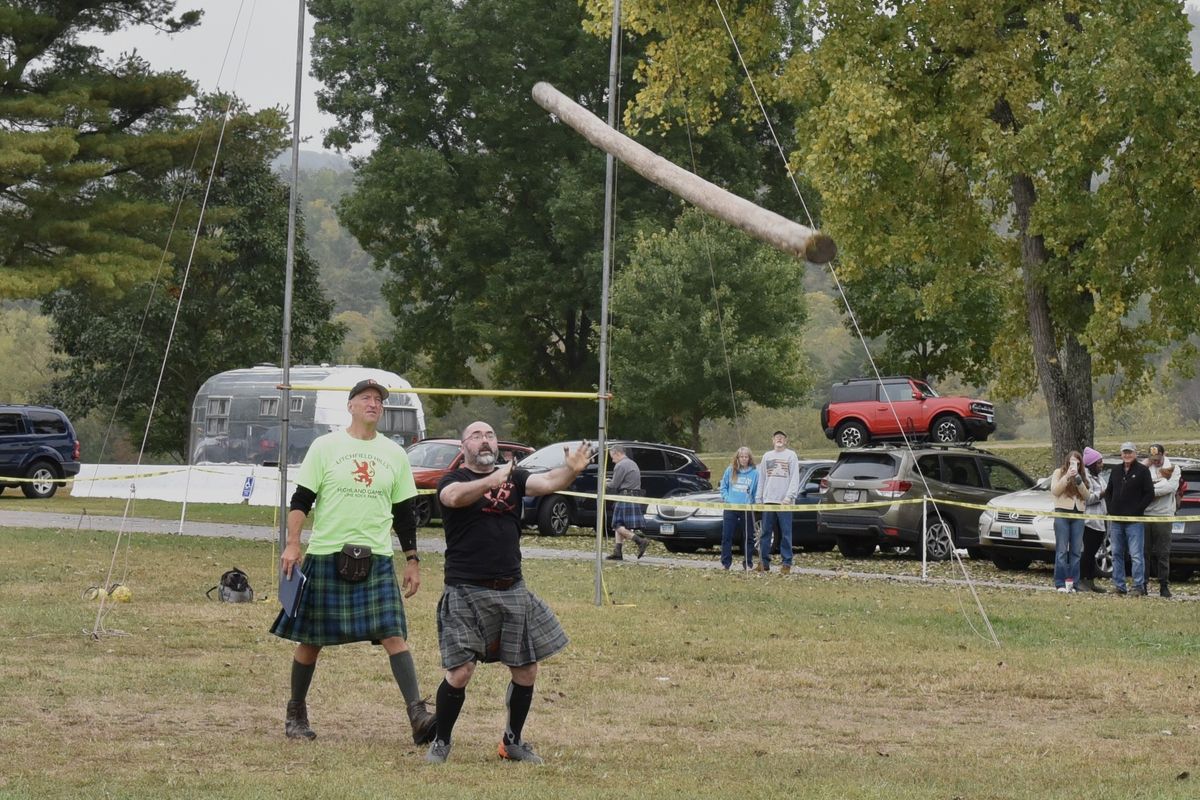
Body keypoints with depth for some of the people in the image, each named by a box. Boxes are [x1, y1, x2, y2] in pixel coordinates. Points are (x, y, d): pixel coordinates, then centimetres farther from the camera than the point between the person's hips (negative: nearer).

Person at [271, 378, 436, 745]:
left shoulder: (394, 454, 11)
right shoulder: (326, 446, 1)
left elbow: (404, 513, 16)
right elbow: (301, 500, -1)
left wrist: (412, 561, 13)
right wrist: (292, 545, -11)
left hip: (376, 559, 2)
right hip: (326, 555, -2)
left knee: (394, 634, -11)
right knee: (311, 639, 5)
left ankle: (418, 715, -18)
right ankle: (296, 714, 20)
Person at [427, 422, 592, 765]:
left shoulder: (513, 477, 8)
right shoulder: (454, 479, -3)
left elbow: (546, 482, -10)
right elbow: (455, 496, -27)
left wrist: (570, 470, -32)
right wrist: (492, 480, -44)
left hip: (512, 590, 5)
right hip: (466, 591, -4)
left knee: (526, 671, 8)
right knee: (459, 673, -9)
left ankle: (513, 741, 26)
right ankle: (441, 742, 10)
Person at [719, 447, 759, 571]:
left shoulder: (754, 473, 0)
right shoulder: (730, 470, 4)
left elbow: (757, 492, 2)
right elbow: (723, 487, 8)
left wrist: (750, 503, -11)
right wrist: (727, 499, -6)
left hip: (747, 509, -1)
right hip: (730, 508, 1)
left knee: (748, 537, 4)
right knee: (727, 536, -1)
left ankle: (748, 563, 11)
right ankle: (725, 563, 4)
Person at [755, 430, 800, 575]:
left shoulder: (791, 456, 3)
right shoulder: (767, 456, 15)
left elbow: (795, 478, -3)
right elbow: (761, 479, 16)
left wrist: (789, 496, -14)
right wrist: (758, 498, 8)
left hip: (784, 501, -4)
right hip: (768, 500, 4)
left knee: (786, 534, -3)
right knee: (766, 533, 3)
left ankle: (786, 563, -2)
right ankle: (764, 562, 7)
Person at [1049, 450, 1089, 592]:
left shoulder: (1081, 476, 19)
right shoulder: (1059, 473, 8)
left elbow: (1086, 495, 9)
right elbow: (1054, 490, -6)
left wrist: (1079, 481, -7)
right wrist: (1067, 477, -15)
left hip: (1078, 515, 4)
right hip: (1062, 513, -4)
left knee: (1076, 551, 1)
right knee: (1062, 550, -7)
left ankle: (1072, 582, 3)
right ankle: (1060, 583, -8)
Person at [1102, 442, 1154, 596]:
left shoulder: (1142, 471, -2)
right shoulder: (1116, 471, 13)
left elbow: (1149, 494, -6)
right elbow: (1108, 492, 20)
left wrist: (1137, 510, -11)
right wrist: (1111, 509, 6)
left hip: (1134, 521, -6)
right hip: (1116, 520, 6)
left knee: (1136, 555, -8)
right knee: (1117, 554, 8)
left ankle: (1139, 586, -5)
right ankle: (1119, 586, 13)